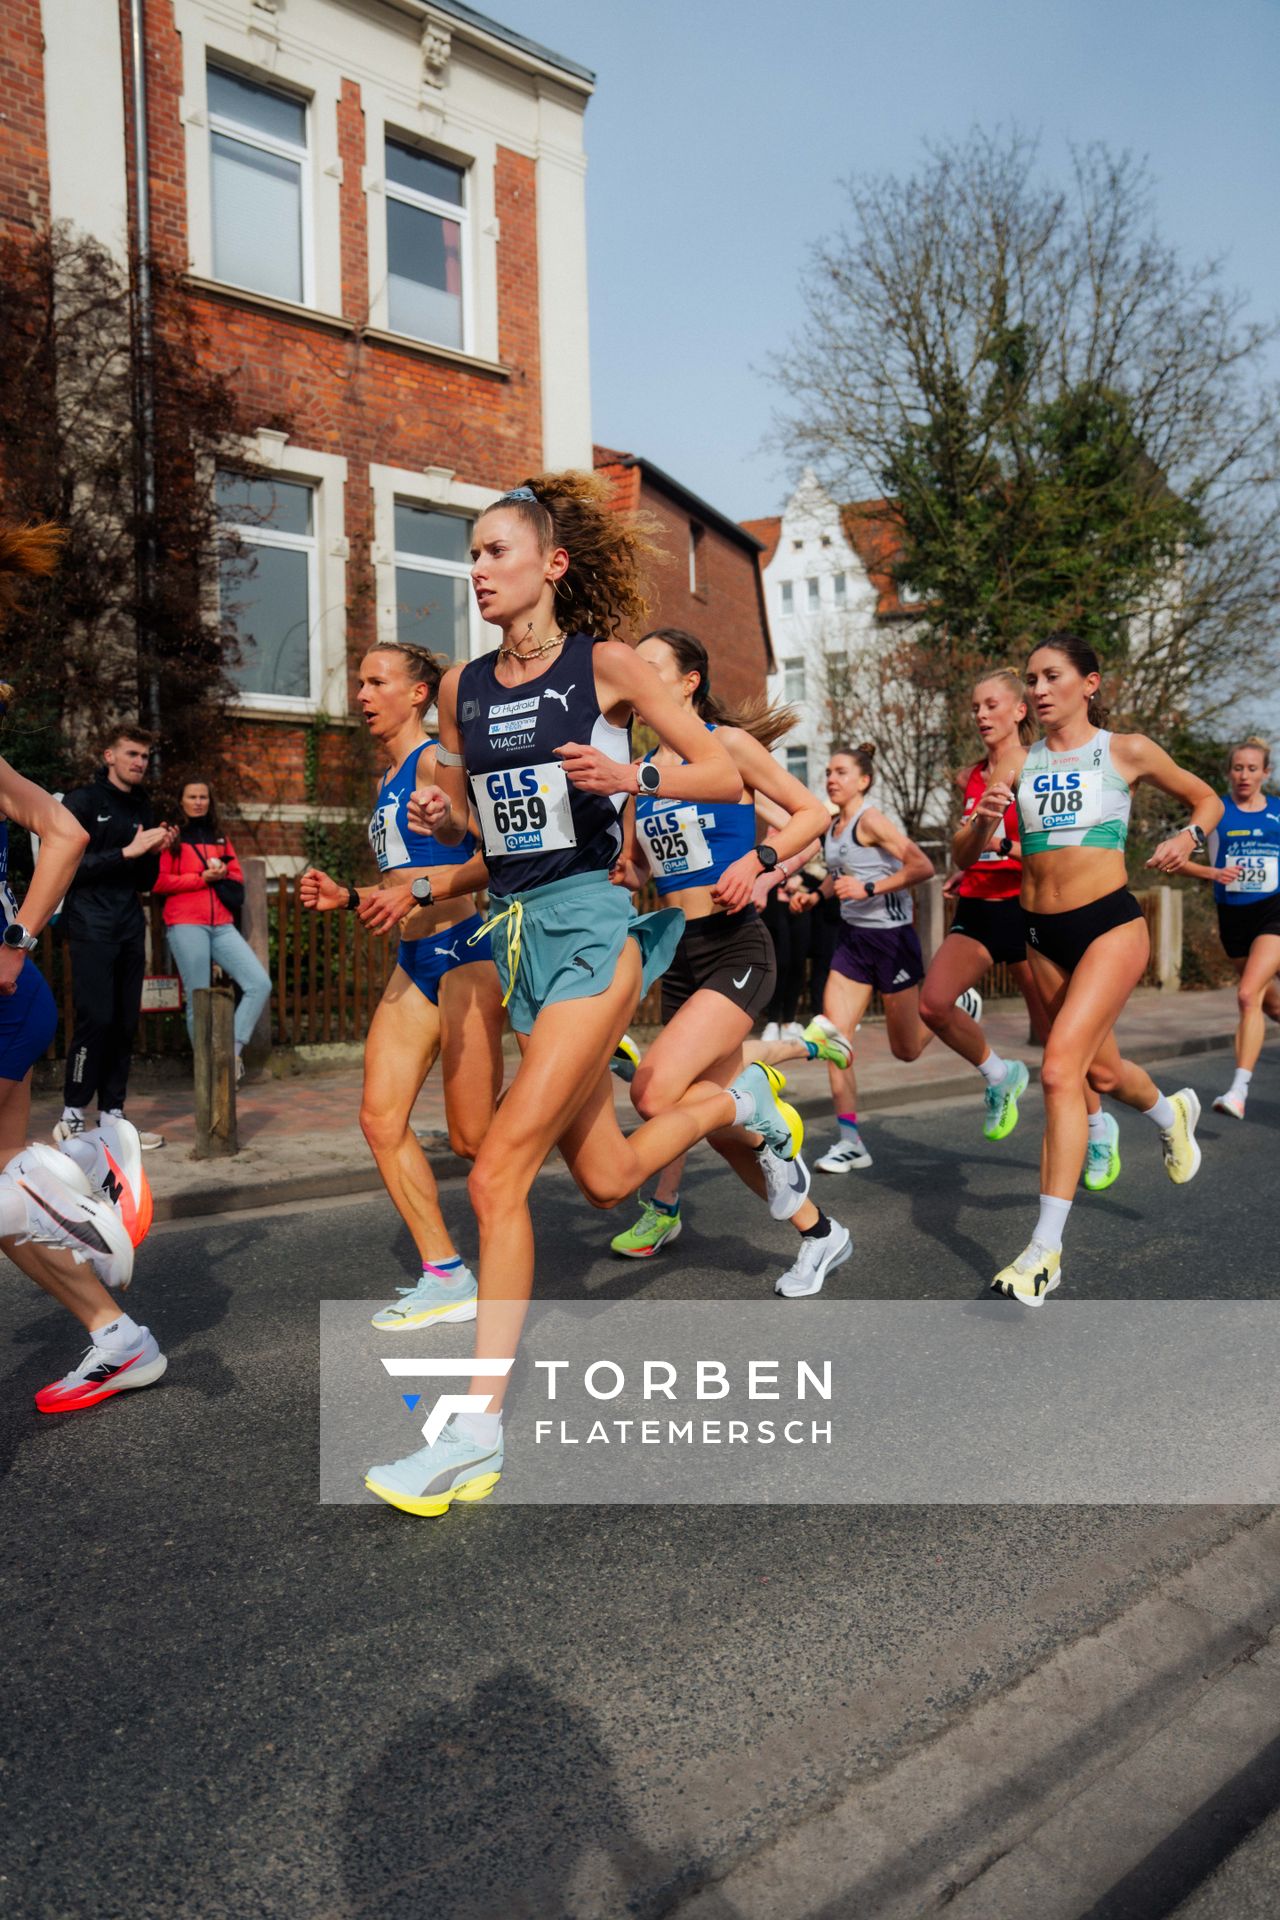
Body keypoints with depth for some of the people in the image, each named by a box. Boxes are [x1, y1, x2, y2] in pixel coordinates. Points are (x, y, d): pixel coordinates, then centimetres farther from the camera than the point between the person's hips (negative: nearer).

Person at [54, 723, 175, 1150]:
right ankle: (71, 1118, -2)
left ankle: (112, 1116, 11)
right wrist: (127, 851, -16)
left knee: (125, 1024, 5)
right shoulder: (83, 801, -1)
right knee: (96, 1019, -11)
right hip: (92, 926, -6)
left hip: (130, 929, 6)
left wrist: (156, 852, 1)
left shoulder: (142, 808, 17)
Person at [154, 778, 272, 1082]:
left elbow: (238, 877, 18)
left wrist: (223, 873, -4)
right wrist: (201, 878, -10)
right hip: (186, 926, -5)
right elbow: (158, 882, -4)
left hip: (222, 926, 5)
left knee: (260, 983, -10)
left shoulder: (220, 838, 20)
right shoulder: (172, 838, 5)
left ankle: (233, 1050, -1)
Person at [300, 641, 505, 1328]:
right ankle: (446, 1277, 8)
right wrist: (347, 897, 11)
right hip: (414, 961, 9)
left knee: (473, 1137, -3)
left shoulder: (434, 760, -8)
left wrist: (418, 893, -26)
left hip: (462, 950, -9)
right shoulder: (389, 780, 20)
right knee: (380, 1117, 0)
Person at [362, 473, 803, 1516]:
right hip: (514, 929, 7)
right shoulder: (461, 686, 10)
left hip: (591, 922, -7)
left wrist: (631, 776, -19)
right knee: (605, 1178, 16)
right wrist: (435, 815, -1)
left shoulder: (605, 664, -4)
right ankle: (733, 1096, 44)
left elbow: (725, 774, -2)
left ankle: (479, 1430, 0)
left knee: (498, 1176, -14)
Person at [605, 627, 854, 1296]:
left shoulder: (727, 743, -4)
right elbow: (635, 868, 20)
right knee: (720, 1119, 9)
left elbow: (813, 813, -3)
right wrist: (618, 870, -1)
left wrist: (757, 860, -17)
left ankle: (774, 1151, 3)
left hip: (735, 948, -7)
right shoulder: (642, 769, 13)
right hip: (679, 956, 7)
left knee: (654, 1091, -25)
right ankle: (817, 1232, 28)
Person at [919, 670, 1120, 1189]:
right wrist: (981, 816, -14)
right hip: (977, 909, 5)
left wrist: (1003, 843, -20)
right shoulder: (976, 776, 11)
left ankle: (1100, 1130, 23)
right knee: (933, 1003, -13)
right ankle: (1000, 1076, 13)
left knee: (1052, 1030, 1)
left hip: (1025, 908, -5)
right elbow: (961, 855, 4)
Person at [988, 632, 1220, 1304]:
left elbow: (1208, 799, 13)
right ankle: (1172, 1112, 57)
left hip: (1110, 922, -5)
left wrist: (1188, 835, -8)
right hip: (1043, 933, 5)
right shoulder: (1020, 762, 7)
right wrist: (983, 817, -13)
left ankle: (1045, 1249, -14)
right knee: (1101, 1071, 20)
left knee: (1060, 1069, -20)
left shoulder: (1126, 750, 0)